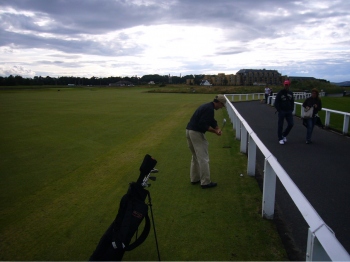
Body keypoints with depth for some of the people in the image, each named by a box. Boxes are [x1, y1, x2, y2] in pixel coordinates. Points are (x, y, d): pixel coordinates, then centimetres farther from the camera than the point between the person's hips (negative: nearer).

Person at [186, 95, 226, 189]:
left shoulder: (207, 106, 18)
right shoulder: (210, 109, -14)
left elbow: (212, 121, 20)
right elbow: (203, 125, -22)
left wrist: (217, 128, 2)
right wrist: (214, 131, -13)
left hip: (189, 131, 10)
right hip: (196, 133, -10)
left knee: (195, 156, 21)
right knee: (203, 158, -2)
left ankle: (194, 179, 29)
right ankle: (205, 182, 5)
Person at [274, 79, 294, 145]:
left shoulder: (291, 93, 8)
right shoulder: (280, 93, -7)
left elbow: (292, 102, 16)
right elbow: (276, 103, -7)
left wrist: (291, 109, 5)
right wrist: (279, 110, -12)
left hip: (289, 112, 4)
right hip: (282, 111, -4)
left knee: (291, 124, 0)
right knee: (280, 125, 1)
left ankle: (284, 135, 23)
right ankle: (280, 139, 13)